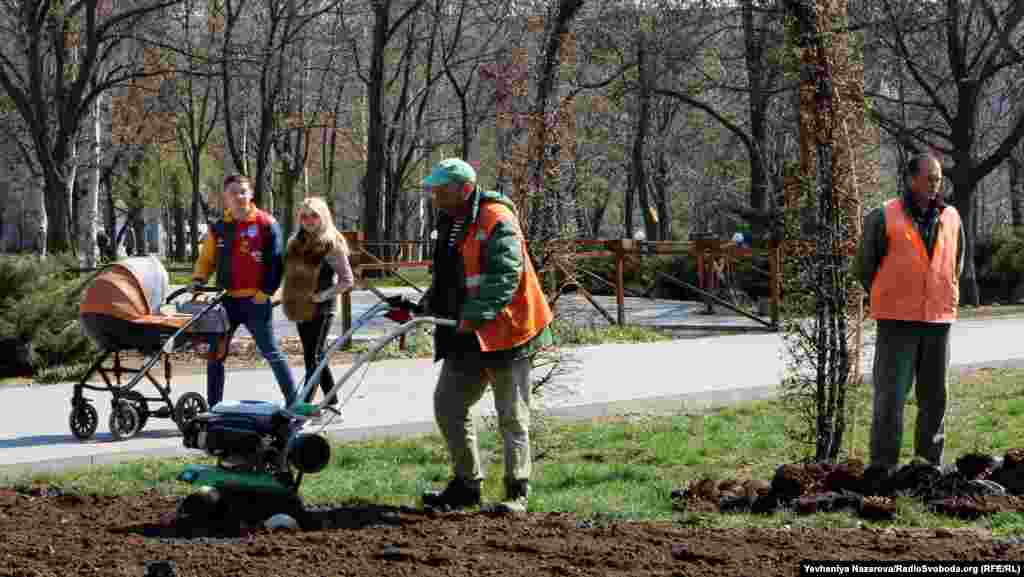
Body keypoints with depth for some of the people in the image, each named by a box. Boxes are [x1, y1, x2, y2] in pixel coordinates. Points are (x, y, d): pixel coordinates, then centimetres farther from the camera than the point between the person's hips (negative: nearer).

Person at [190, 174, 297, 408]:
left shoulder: (266, 224, -4)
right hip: (227, 300, 5)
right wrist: (198, 279, -2)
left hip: (256, 301, -4)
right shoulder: (218, 228, 7)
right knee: (215, 355, 6)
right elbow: (206, 259, 16)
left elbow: (275, 262, -5)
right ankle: (213, 408, 13)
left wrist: (265, 292, -9)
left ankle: (293, 403, 7)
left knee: (272, 353, 0)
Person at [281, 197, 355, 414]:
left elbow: (347, 280, -7)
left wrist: (325, 294, -17)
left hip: (321, 308, -7)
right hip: (301, 307, 7)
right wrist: (289, 297, 9)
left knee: (313, 357, -10)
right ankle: (332, 402, 21)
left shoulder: (331, 245, -8)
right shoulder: (295, 243, 12)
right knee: (315, 357, 12)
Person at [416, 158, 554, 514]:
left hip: (505, 333, -9)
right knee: (447, 405, 8)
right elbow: (444, 279, 23)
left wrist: (476, 316, -36)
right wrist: (425, 307, 8)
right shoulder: (450, 224, 13)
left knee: (512, 417, 0)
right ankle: (466, 485, 18)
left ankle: (517, 493, 7)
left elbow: (504, 277, -27)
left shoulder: (497, 221, -15)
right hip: (465, 337, 9)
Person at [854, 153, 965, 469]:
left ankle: (930, 464, 17)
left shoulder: (951, 218, 8)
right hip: (897, 324, -4)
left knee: (934, 397, 9)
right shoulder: (884, 217, -5)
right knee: (890, 396, -7)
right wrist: (889, 302, 8)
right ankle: (882, 466, -4)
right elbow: (865, 265, 3)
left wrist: (943, 299, 14)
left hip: (938, 322, 4)